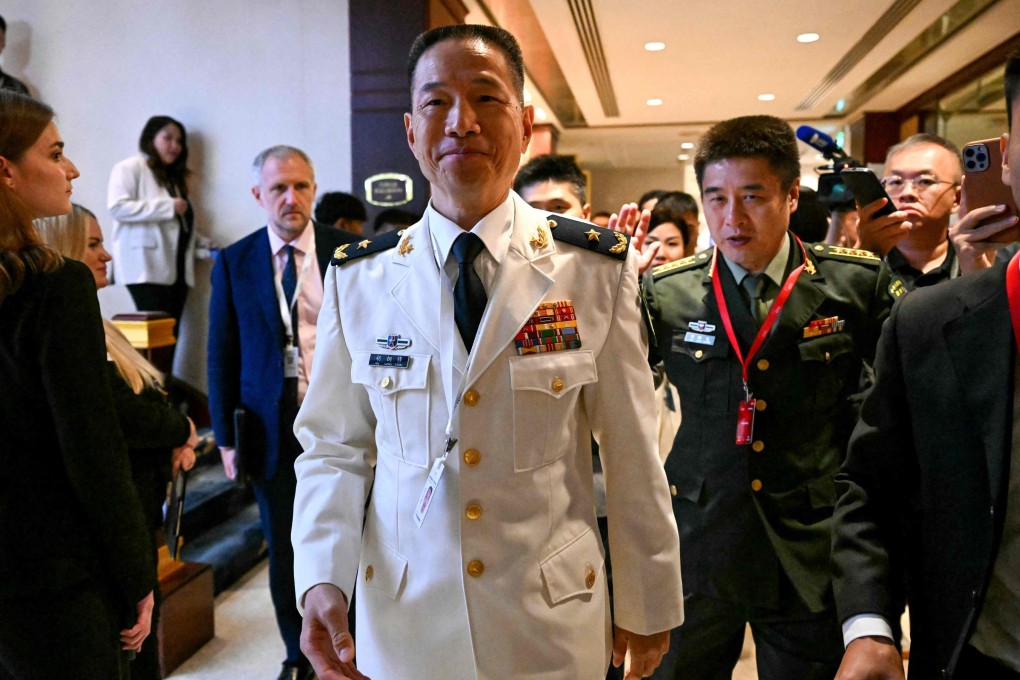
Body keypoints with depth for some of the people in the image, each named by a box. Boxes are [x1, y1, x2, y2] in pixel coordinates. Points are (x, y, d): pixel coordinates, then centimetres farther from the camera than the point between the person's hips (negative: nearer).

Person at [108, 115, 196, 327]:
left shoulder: (175, 177, 25)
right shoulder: (129, 168, 1)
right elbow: (118, 207, -14)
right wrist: (169, 206, -14)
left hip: (175, 268, 7)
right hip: (147, 268, -7)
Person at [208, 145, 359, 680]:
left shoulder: (350, 252, -1)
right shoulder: (234, 262, 2)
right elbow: (221, 355, 4)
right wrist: (226, 436, 1)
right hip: (272, 429, 1)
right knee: (284, 551, 13)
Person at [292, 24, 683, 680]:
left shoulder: (597, 270, -9)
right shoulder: (358, 280, -4)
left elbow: (632, 453, -5)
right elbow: (334, 447, 1)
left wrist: (650, 607, 2)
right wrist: (323, 581, -12)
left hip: (552, 618, -1)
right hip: (402, 619, 2)